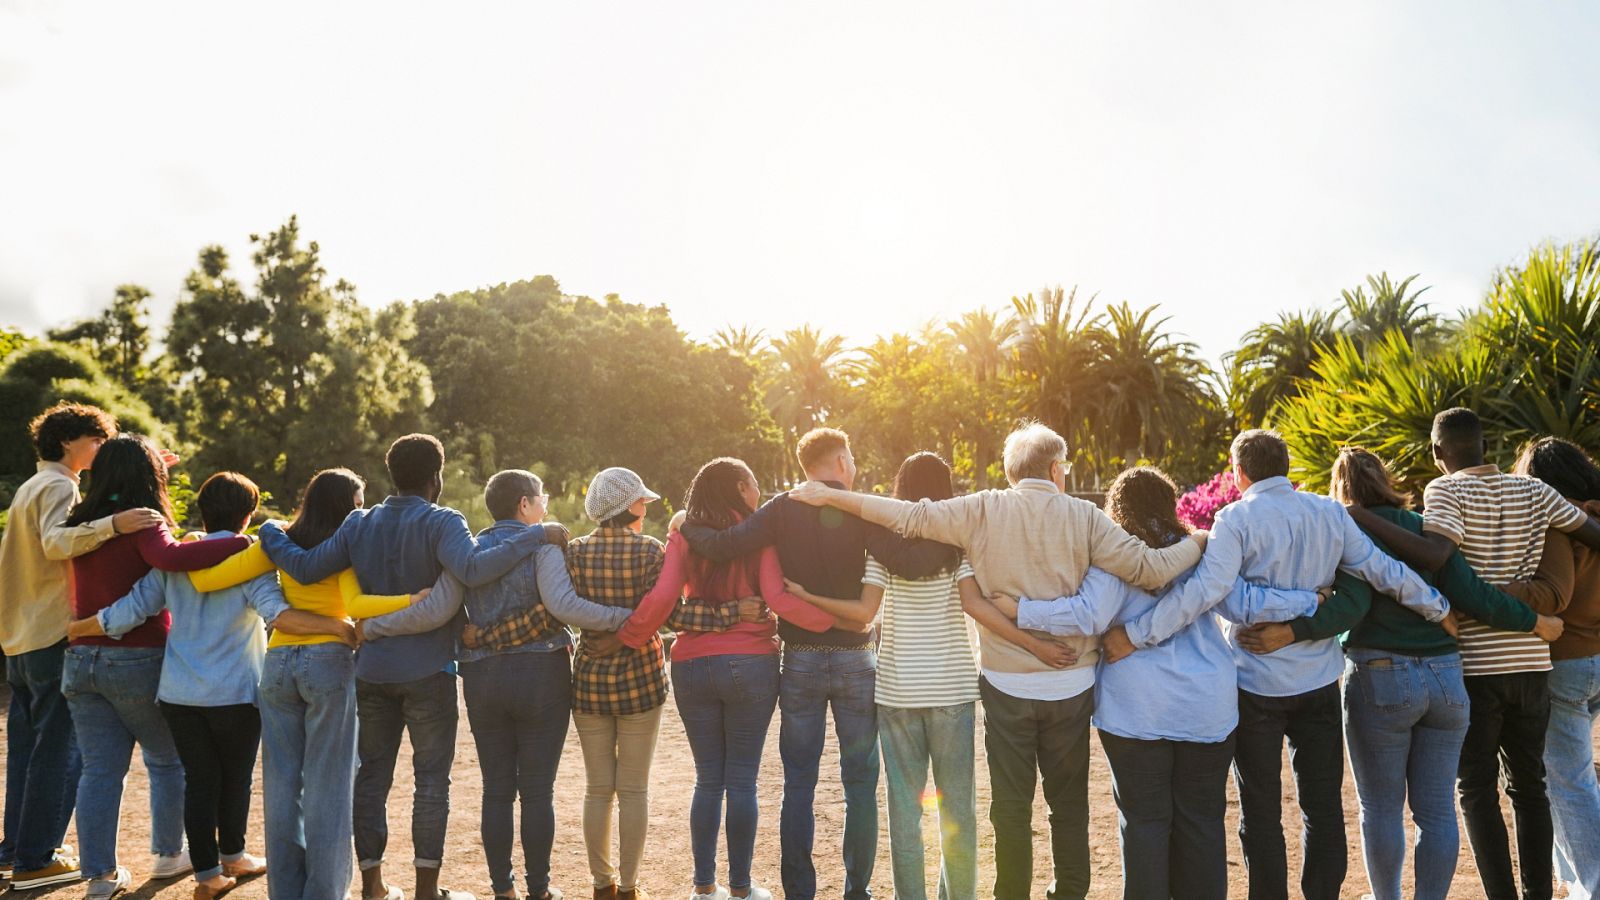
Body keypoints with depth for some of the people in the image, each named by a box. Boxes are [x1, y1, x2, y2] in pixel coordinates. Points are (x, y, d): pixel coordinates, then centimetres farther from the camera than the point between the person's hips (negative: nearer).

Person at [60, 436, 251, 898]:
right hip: (137, 662, -5)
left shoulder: (81, 523, 6)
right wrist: (243, 543, -35)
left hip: (82, 660, 6)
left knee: (100, 769, 10)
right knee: (168, 761, 14)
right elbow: (170, 558, -35)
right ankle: (169, 852, 26)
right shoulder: (142, 524, -14)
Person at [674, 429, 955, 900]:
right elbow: (907, 562, -21)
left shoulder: (783, 510, -2)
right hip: (853, 660, -1)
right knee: (860, 783, 10)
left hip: (800, 661, 2)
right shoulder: (861, 511, -7)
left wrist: (686, 525, 6)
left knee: (798, 784, 9)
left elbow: (723, 546, -12)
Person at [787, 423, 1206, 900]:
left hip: (1006, 684, -1)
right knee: (1070, 804, 17)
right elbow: (1149, 568, -8)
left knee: (1011, 806, 11)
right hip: (1071, 685, 1)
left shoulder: (983, 510, -7)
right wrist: (1200, 542, 11)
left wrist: (830, 495, -5)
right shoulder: (1083, 515, -5)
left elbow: (909, 516, -11)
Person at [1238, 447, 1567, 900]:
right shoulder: (1429, 530, 7)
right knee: (1437, 809, 10)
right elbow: (1472, 595, -1)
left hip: (1380, 679, -4)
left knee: (1381, 808, 10)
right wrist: (1536, 622, 12)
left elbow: (1351, 606, -21)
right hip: (1445, 677, 5)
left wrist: (1290, 633, -29)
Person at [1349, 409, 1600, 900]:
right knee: (1529, 785, 16)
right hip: (1531, 661, 5)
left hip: (1474, 663, -5)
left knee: (1477, 789, 5)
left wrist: (1362, 517, -25)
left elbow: (1432, 556, -26)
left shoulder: (1444, 491, -9)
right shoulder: (1533, 491, 6)